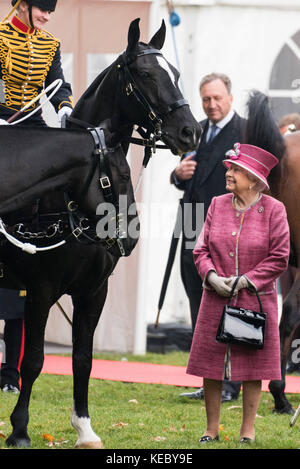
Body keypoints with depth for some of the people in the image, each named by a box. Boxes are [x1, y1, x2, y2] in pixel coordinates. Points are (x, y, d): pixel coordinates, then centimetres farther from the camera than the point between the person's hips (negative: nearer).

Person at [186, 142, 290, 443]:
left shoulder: (273, 210, -4)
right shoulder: (217, 205, 6)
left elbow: (279, 258, -5)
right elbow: (201, 249, 8)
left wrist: (245, 280, -12)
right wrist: (212, 276, -10)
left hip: (256, 299, -3)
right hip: (216, 301, 3)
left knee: (253, 366, 3)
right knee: (210, 365, 3)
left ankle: (248, 430, 14)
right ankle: (211, 429, 15)